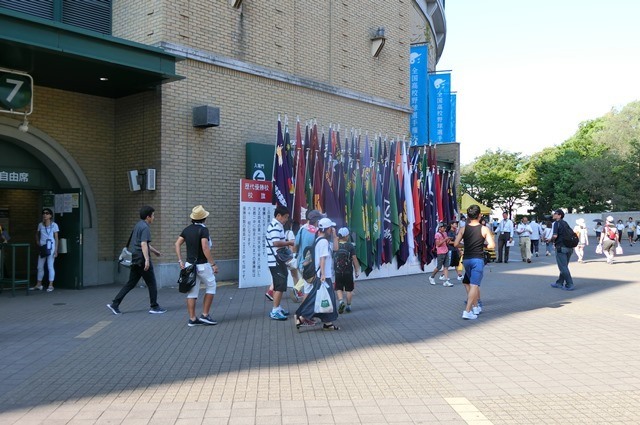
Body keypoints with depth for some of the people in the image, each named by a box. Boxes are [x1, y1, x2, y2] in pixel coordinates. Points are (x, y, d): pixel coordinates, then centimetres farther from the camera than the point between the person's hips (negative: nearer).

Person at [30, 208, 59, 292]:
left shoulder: (54, 225, -5)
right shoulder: (40, 224, 8)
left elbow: (56, 238, -5)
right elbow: (37, 234, 25)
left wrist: (56, 250, -10)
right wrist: (37, 241, 5)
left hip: (50, 247, -5)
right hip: (42, 247, 5)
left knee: (50, 266, -4)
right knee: (40, 266, 10)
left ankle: (50, 285, 2)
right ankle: (38, 285, 21)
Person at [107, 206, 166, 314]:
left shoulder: (137, 225, 17)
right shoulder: (145, 227, -13)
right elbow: (143, 244, -23)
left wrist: (154, 251, 40)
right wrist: (147, 259, -29)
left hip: (135, 259, 9)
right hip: (142, 259, -9)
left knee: (131, 283, 11)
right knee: (151, 284, 3)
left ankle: (114, 304, 7)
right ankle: (154, 307, 10)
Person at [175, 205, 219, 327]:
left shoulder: (187, 229, 7)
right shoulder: (203, 230, -14)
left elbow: (177, 244, 4)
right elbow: (205, 248, -24)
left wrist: (180, 261, 6)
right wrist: (213, 264, -21)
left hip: (189, 265, 6)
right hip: (202, 265, -6)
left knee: (192, 292, 9)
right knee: (211, 286, 11)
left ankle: (192, 319, 11)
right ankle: (205, 315, 7)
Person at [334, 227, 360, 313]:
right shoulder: (350, 246, -9)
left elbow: (332, 258, 3)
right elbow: (354, 259, -8)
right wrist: (357, 270, 2)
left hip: (338, 272, 1)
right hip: (348, 272, -1)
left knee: (338, 288, 12)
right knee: (349, 290, 12)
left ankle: (340, 301, -11)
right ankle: (348, 306, 15)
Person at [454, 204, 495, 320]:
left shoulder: (463, 229, 1)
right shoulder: (484, 229, -5)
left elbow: (456, 244, -5)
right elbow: (492, 245, -11)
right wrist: (483, 245, 9)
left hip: (466, 259, 4)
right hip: (478, 259, -4)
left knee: (470, 283, 22)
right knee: (474, 285, -8)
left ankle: (475, 307, 29)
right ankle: (467, 311, -17)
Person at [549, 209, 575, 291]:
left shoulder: (557, 223, -10)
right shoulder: (565, 223, 15)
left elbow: (555, 235, -21)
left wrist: (552, 240, -2)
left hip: (561, 247, -9)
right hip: (569, 247, 9)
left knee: (563, 267, -3)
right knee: (564, 266, 15)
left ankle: (569, 285, -4)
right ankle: (559, 283, 24)